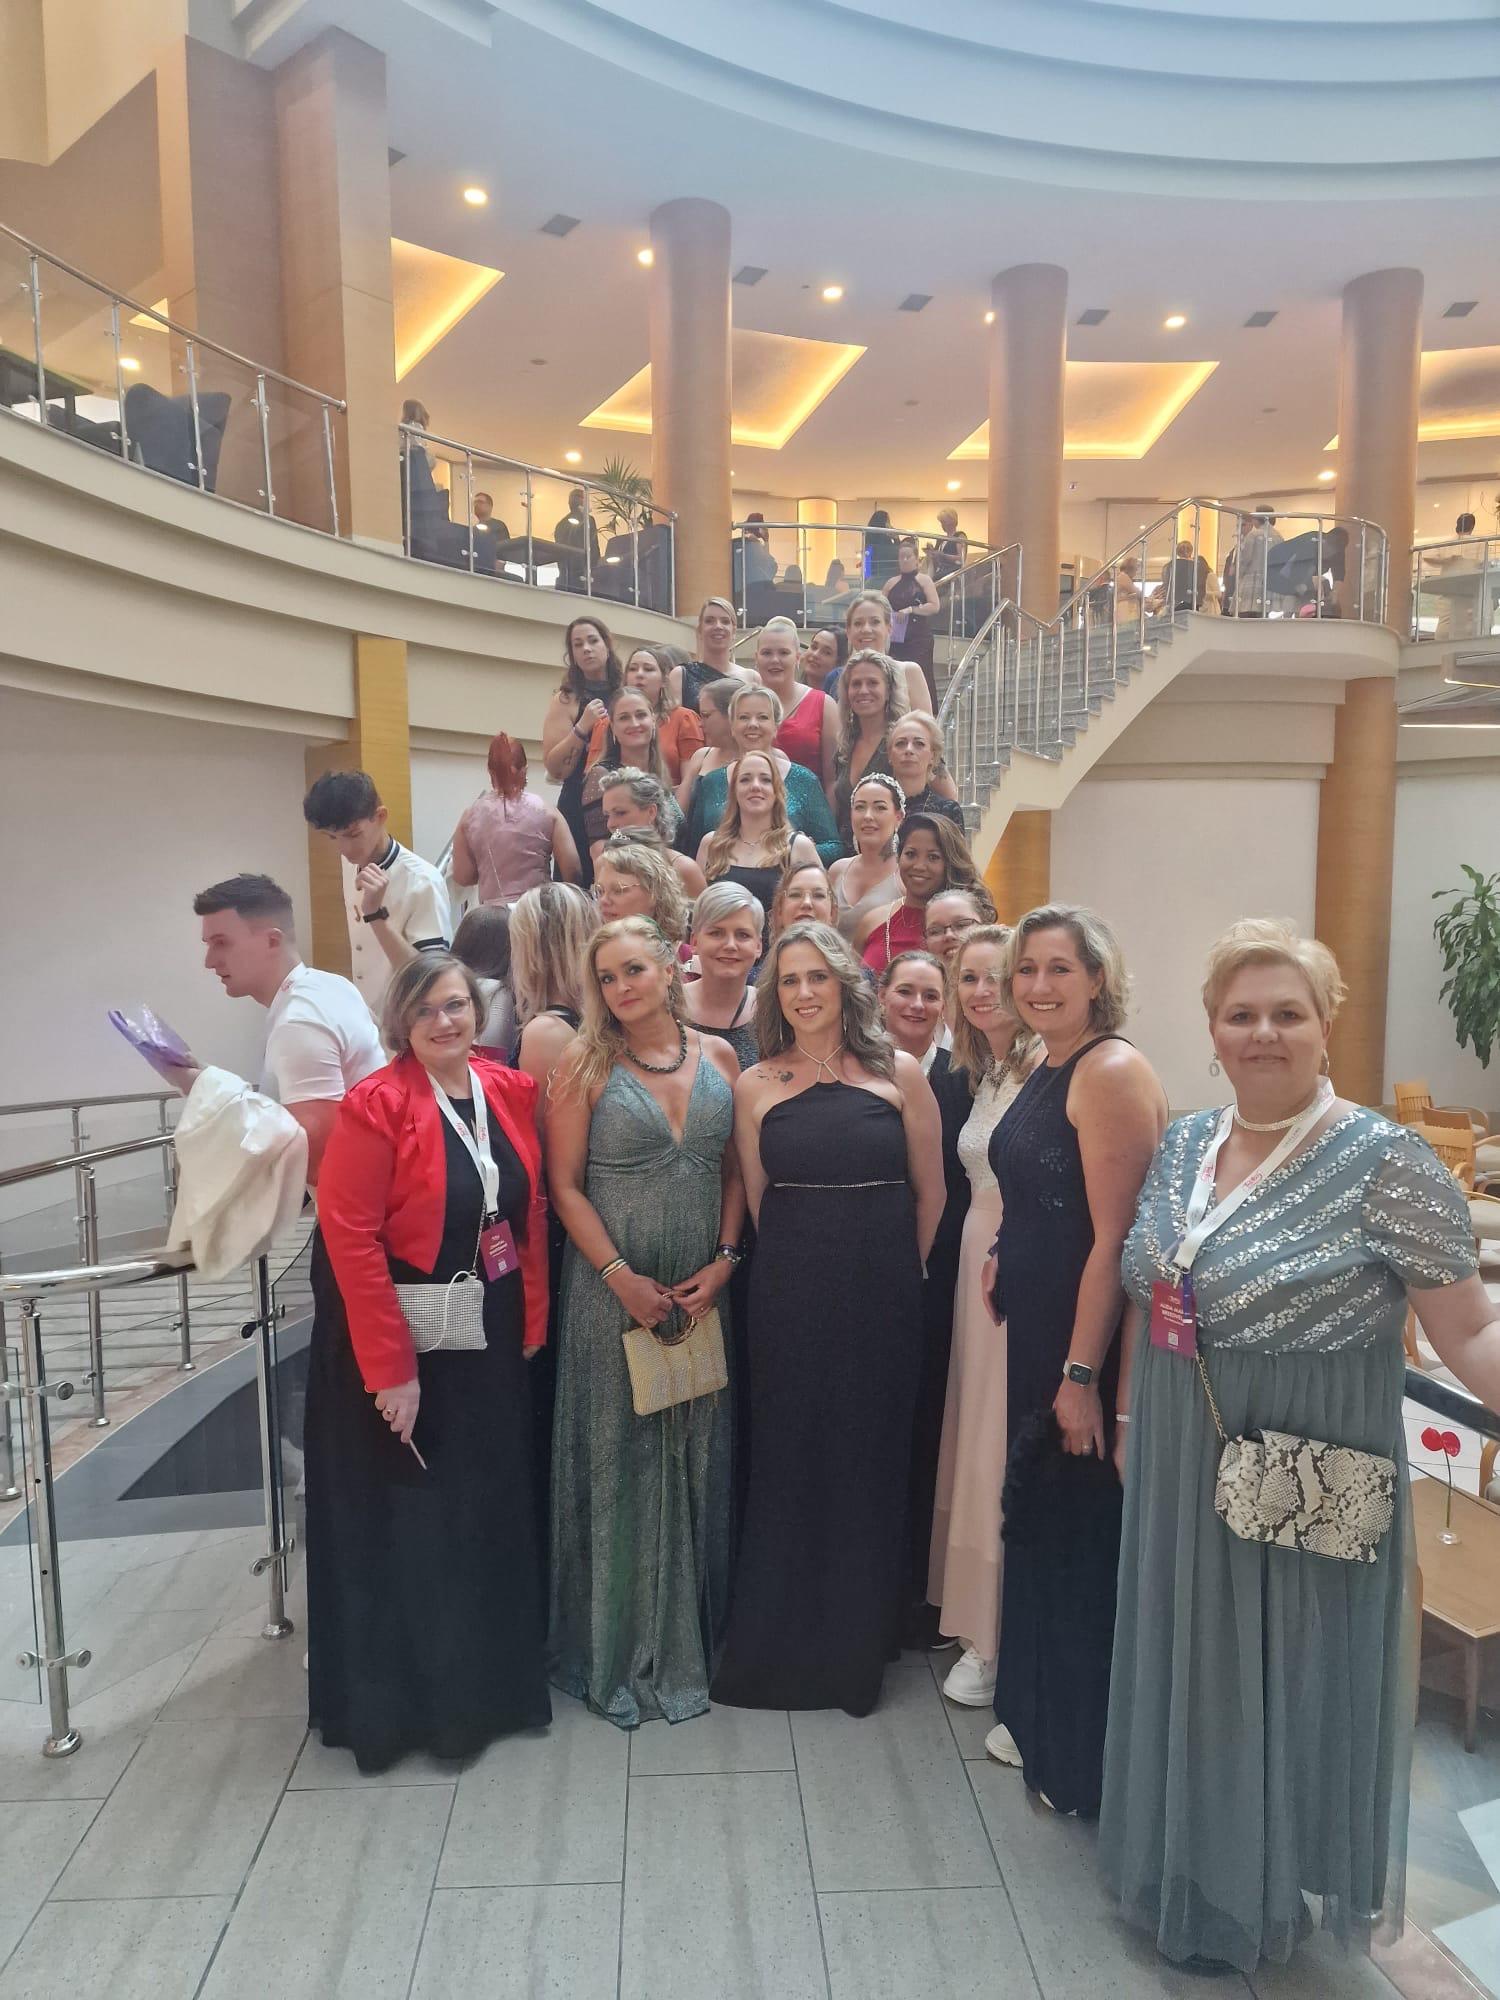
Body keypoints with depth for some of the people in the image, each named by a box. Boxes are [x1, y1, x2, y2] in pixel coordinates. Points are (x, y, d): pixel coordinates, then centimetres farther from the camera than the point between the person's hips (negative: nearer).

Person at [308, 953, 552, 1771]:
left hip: (491, 1341, 6)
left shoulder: (511, 1091, 1)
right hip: (399, 1341, -5)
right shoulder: (376, 1105, -16)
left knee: (488, 1513, 17)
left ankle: (485, 1681, 38)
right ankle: (395, 1697, 32)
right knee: (402, 1523, 10)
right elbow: (349, 1236, -19)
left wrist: (532, 1320, 3)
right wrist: (390, 1367, -20)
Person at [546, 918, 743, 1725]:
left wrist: (723, 1260, -5)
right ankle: (616, 1647, 28)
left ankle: (687, 1639, 32)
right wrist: (621, 1277, -13)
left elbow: (737, 1172, 6)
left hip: (702, 1292, 3)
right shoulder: (585, 1067, -6)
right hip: (614, 1289, -3)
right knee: (615, 1459, 8)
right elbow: (564, 1185, -7)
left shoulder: (718, 1057, 3)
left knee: (695, 1457, 13)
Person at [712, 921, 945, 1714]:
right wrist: (805, 1261, 8)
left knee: (870, 1460, 11)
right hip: (789, 1295, 1)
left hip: (882, 1296, 0)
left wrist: (892, 1268, 10)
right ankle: (778, 1642, 30)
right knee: (787, 1461, 10)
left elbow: (930, 1193, 5)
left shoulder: (899, 1074, -2)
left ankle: (858, 1646, 33)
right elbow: (758, 1201, 7)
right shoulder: (755, 1086, 0)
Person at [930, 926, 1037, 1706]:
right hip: (979, 1262, 8)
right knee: (977, 1439, 16)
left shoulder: (1048, 1070, -15)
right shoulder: (977, 1074, 12)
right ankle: (985, 1624, 34)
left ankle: (1007, 1640, 20)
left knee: (1013, 1448, 2)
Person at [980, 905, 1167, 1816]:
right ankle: (1036, 1715, 41)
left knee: (1081, 1535, 7)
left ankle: (1087, 1757, 28)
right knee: (1036, 1522, 21)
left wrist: (1083, 1374, -21)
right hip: (1035, 1331, 9)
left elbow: (1113, 1236, -22)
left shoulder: (1112, 1071, -18)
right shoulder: (1046, 1071, 10)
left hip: (1087, 1343, -9)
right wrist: (1005, 1258, 8)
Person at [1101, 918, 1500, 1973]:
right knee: (1186, 1669, 22)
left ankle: (1263, 1899, 40)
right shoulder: (1183, 1142, 1)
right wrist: (1128, 1416, 14)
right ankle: (1185, 1875, 47)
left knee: (1281, 1682, 13)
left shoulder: (1385, 1159, -17)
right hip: (1179, 1473, 6)